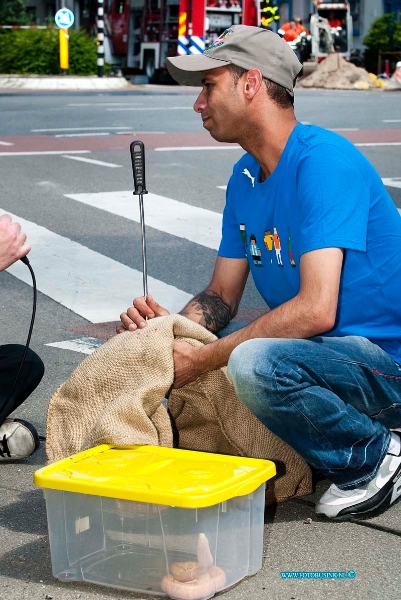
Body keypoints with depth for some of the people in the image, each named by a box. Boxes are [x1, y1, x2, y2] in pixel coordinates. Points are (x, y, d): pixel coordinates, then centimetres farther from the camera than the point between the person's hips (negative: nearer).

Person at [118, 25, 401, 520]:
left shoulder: (324, 161, -20)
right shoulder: (244, 178, 9)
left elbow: (317, 309, -30)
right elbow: (222, 295, 11)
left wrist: (202, 359, -25)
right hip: (320, 350, 9)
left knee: (253, 363, -36)